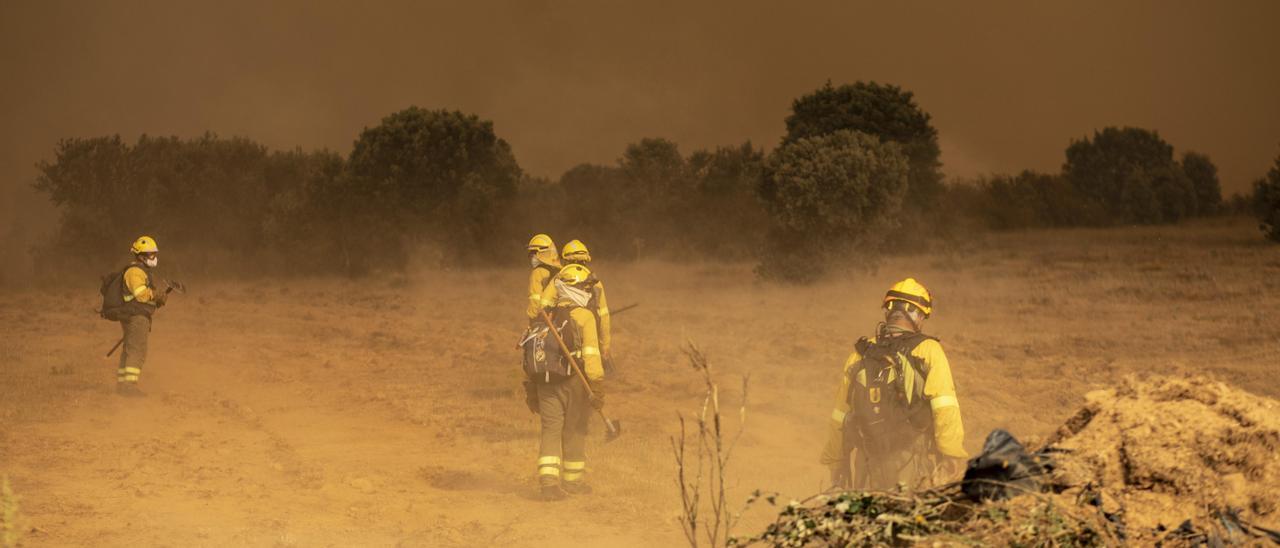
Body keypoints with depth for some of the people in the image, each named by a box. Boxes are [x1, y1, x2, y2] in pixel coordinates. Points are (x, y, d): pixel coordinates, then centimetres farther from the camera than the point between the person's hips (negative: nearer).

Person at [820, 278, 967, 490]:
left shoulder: (859, 355, 9)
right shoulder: (928, 350, -4)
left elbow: (839, 419, 14)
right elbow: (945, 409, -14)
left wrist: (835, 464, 24)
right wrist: (952, 457, -11)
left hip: (868, 471, 4)